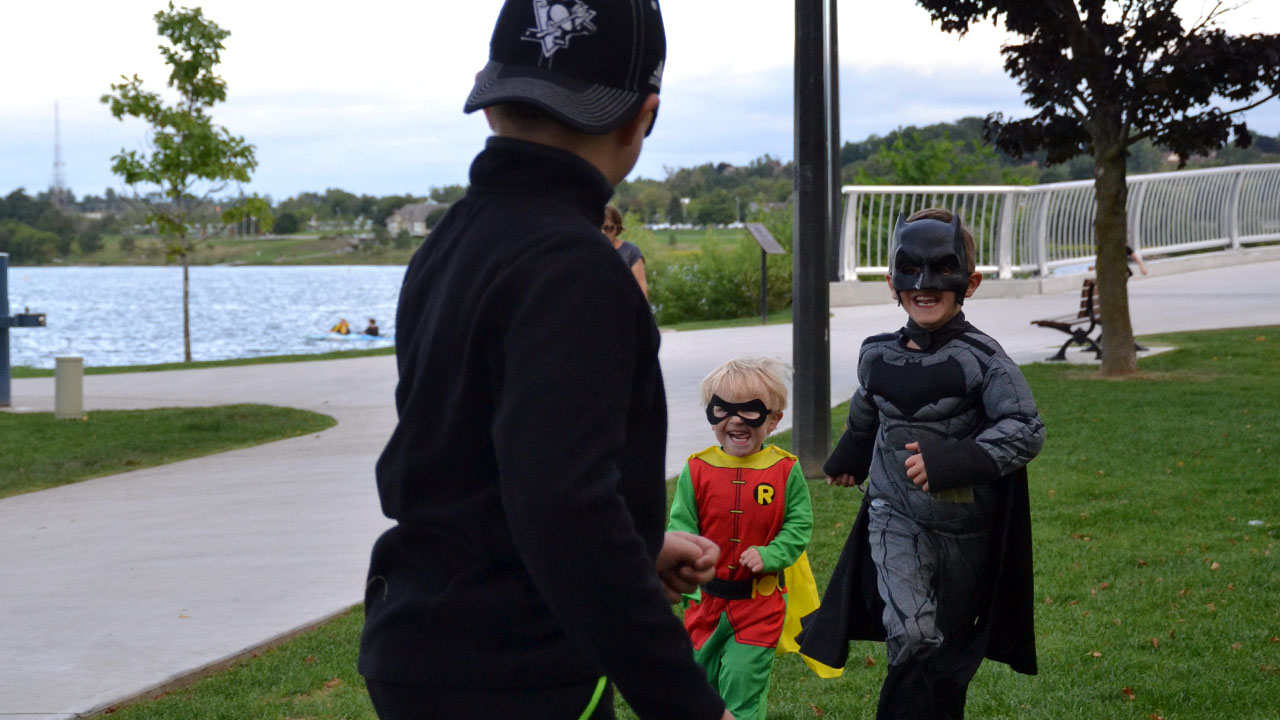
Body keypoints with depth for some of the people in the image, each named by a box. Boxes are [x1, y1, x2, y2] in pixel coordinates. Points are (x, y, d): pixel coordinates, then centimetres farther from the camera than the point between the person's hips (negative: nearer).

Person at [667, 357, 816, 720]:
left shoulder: (785, 470, -7)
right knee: (700, 675, 15)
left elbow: (799, 525, -3)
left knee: (743, 678, -3)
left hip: (760, 602, -2)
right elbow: (680, 524, 0)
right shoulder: (697, 469, -5)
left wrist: (770, 555, -18)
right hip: (706, 599, 2)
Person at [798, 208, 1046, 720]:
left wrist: (954, 461, -28)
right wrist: (847, 461, 37)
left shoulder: (980, 359, -12)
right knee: (912, 636, -16)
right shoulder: (878, 356, 0)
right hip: (896, 516, 1)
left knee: (952, 646, 12)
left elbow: (1026, 429, -18)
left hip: (965, 525, -1)